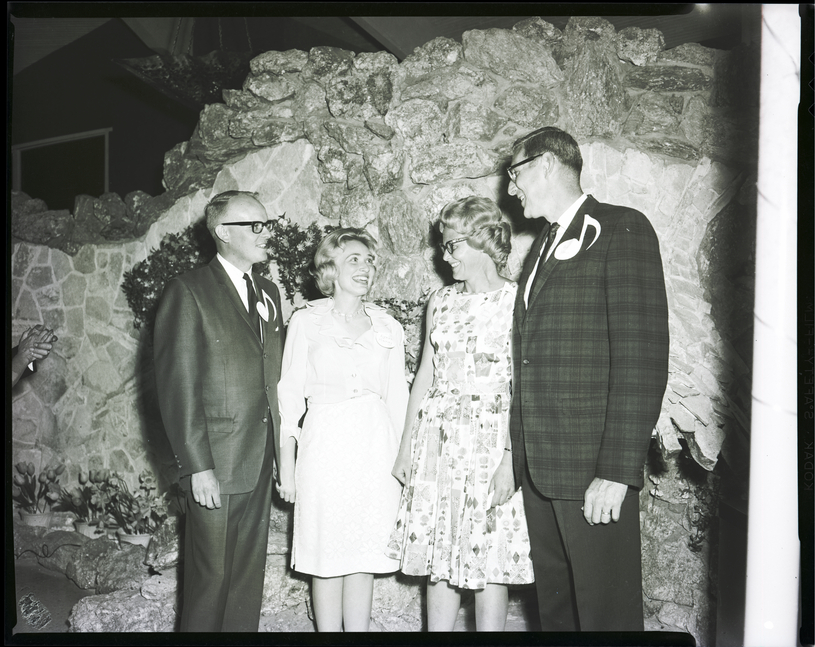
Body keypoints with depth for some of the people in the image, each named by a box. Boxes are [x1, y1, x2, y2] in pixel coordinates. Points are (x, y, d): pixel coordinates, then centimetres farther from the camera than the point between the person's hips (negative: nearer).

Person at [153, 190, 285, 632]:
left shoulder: (269, 293, 15)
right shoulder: (188, 292, -6)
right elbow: (177, 386, -11)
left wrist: (282, 447, 7)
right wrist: (197, 465, -15)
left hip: (261, 462, 6)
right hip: (216, 464, -6)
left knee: (249, 572, 13)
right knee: (211, 577, 3)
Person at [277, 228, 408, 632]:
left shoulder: (387, 327, 8)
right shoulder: (307, 321, 2)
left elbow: (397, 400, 10)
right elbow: (290, 394, 1)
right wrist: (286, 465, -3)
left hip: (375, 447, 2)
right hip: (324, 446, -2)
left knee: (366, 553, 6)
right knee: (327, 556, 2)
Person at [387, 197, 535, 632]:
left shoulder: (516, 301, -6)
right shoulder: (441, 301, 11)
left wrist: (510, 459, -17)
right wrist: (406, 446, 12)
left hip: (489, 440, -5)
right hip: (436, 439, 5)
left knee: (487, 561, 0)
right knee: (437, 559, 9)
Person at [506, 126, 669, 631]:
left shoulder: (623, 230, -6)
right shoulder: (544, 245, 19)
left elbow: (642, 356, -15)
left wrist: (617, 471, -19)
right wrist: (520, 456, 10)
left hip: (593, 469, -7)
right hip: (538, 466, 7)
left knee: (605, 612, 2)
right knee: (555, 608, 15)